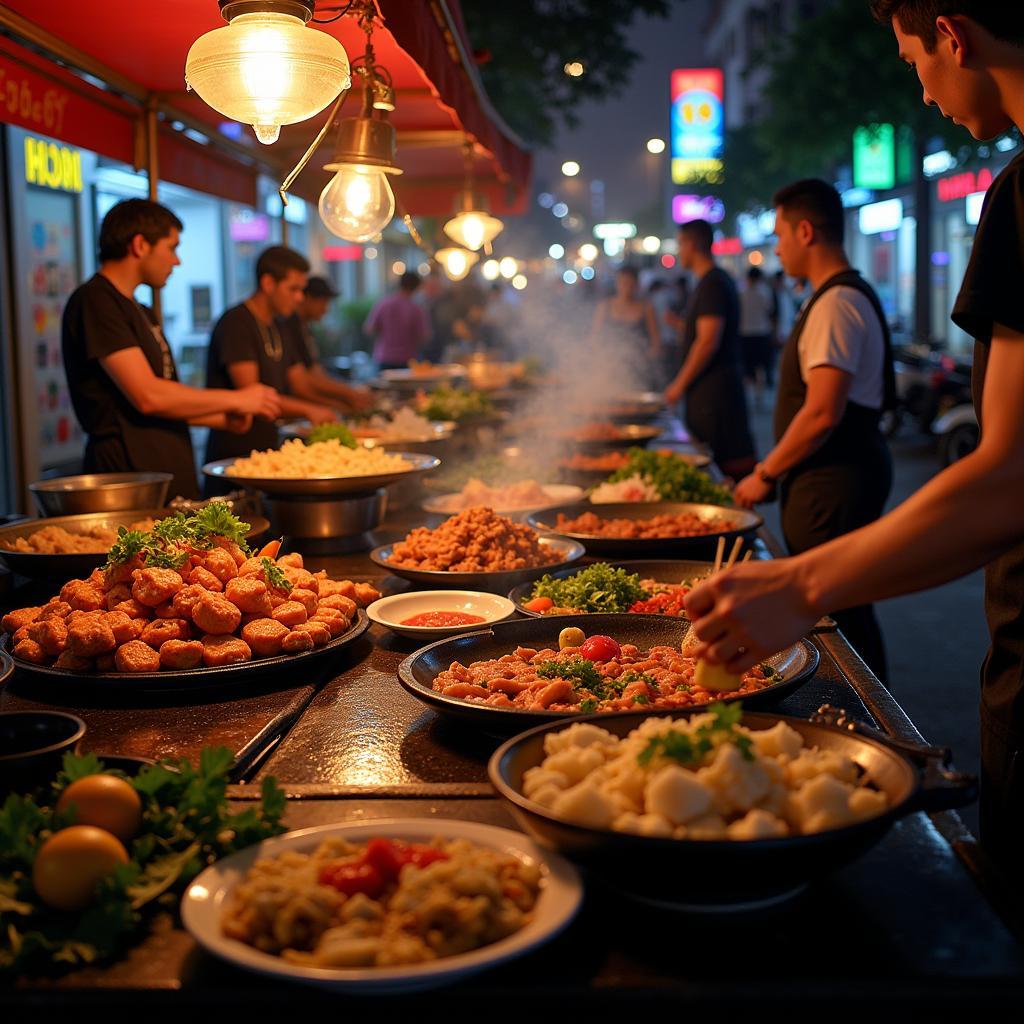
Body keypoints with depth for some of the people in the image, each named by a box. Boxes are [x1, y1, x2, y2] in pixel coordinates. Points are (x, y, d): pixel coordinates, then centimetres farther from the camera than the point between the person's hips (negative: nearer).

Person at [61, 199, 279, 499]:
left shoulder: (140, 313, 21)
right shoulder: (95, 301, -10)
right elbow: (147, 396, -19)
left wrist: (225, 419, 12)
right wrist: (236, 399, -9)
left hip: (171, 475, 9)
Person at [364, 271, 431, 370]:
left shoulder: (382, 304, -6)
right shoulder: (416, 309, -12)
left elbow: (370, 330, -1)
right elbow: (424, 337, -9)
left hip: (384, 360, 2)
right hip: (407, 361, -2)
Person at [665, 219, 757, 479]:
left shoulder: (712, 284, -14)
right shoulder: (713, 280, 17)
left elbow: (708, 341, -20)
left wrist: (680, 384, -15)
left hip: (715, 389, -10)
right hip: (708, 388, 10)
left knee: (731, 460, -9)